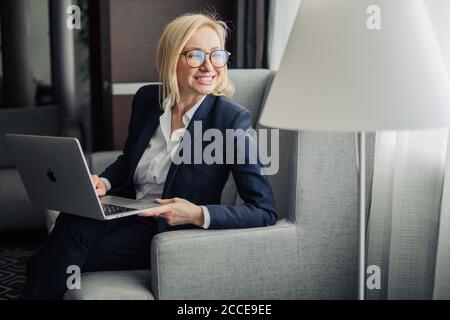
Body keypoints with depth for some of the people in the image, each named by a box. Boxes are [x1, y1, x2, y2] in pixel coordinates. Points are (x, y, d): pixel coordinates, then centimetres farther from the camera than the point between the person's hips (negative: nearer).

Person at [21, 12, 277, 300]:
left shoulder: (231, 119, -17)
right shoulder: (147, 98, 0)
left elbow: (266, 212, -17)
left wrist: (199, 214, -29)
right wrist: (104, 182, -4)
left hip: (171, 232, -4)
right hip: (126, 209, 5)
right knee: (73, 220, -29)